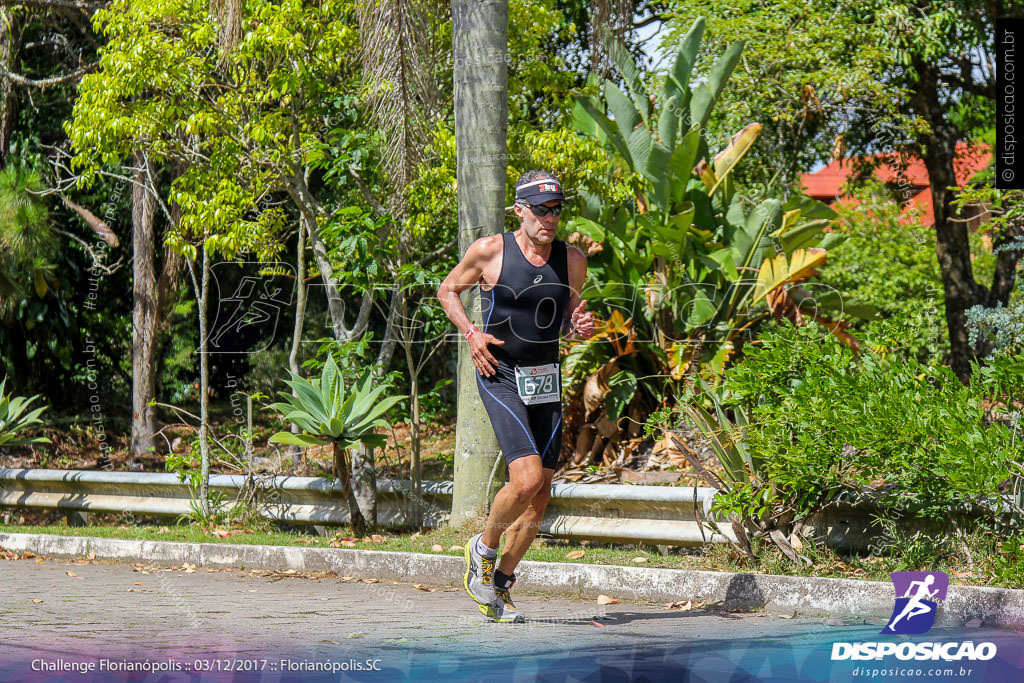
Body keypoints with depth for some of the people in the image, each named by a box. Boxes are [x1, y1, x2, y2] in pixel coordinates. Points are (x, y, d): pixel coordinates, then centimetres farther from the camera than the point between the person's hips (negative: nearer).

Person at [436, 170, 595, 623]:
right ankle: (484, 548, 8)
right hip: (501, 377, -5)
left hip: (547, 381, 5)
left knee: (540, 494, 4)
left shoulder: (572, 260, 5)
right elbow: (448, 289, 9)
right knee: (527, 479, -21)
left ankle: (500, 584, 21)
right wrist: (471, 333, -6)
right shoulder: (489, 251, -7)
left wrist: (580, 328, -5)